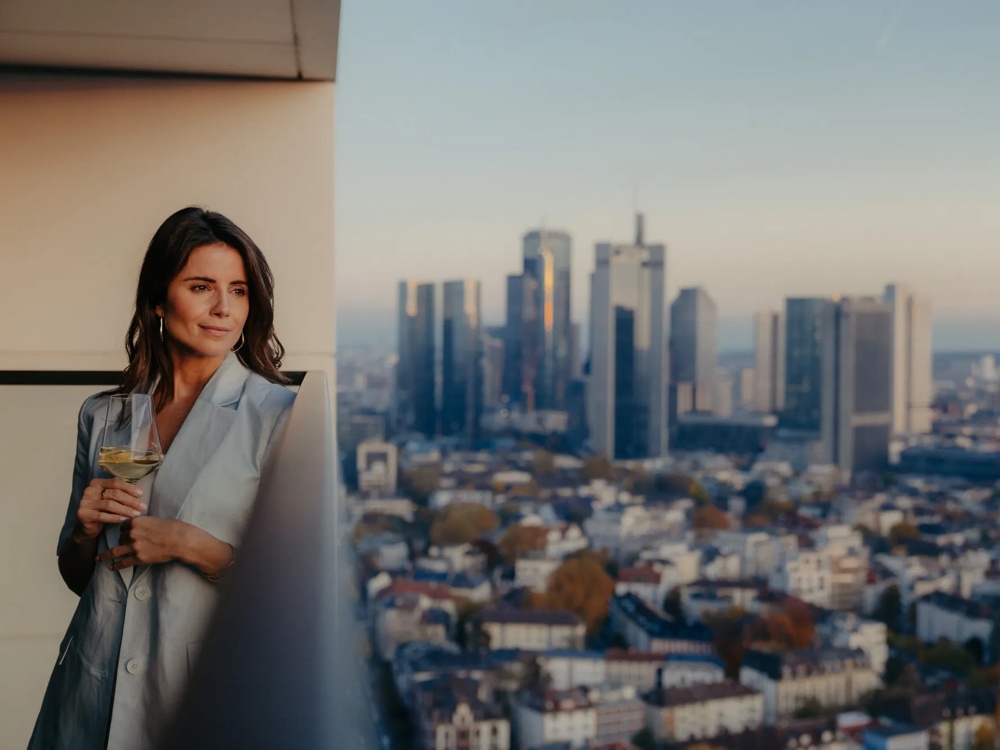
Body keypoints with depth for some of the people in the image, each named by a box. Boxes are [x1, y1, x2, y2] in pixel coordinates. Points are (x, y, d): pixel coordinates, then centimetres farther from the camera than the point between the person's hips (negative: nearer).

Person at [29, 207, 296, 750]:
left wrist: (188, 543, -18)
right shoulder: (102, 415, 6)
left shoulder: (280, 415, -8)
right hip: (92, 689, 4)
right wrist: (85, 529, -6)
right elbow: (75, 576, 14)